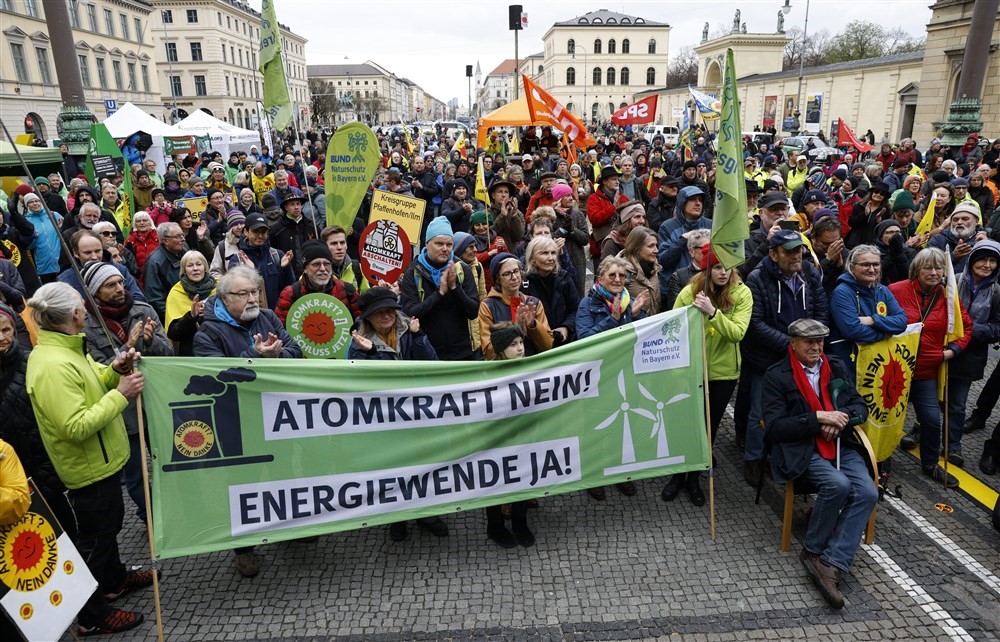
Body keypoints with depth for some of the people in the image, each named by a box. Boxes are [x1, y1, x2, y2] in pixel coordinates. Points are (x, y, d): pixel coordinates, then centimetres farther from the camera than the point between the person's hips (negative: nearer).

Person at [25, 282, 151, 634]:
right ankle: (91, 616, 24)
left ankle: (114, 579, 47)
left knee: (108, 523, 26)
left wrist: (114, 370, -5)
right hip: (89, 466, -10)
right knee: (95, 535, 7)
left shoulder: (64, 349, 2)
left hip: (101, 459, 10)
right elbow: (77, 427, -33)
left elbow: (87, 386, 14)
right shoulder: (53, 366, -30)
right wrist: (120, 394, -29)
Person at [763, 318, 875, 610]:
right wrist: (818, 418, -18)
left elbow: (860, 406, 15)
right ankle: (812, 551, -7)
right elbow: (774, 427, -11)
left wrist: (841, 417, -7)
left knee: (867, 493, -21)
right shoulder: (777, 376, -5)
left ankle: (831, 564, -18)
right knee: (838, 485, -31)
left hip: (842, 446, 5)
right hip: (802, 451, -5)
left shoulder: (837, 367, 12)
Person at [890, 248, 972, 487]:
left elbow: (966, 326, 13)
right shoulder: (897, 290, -11)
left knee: (932, 419, 5)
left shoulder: (947, 297, 1)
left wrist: (954, 349, 0)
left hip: (926, 370, 3)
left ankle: (930, 464, 29)